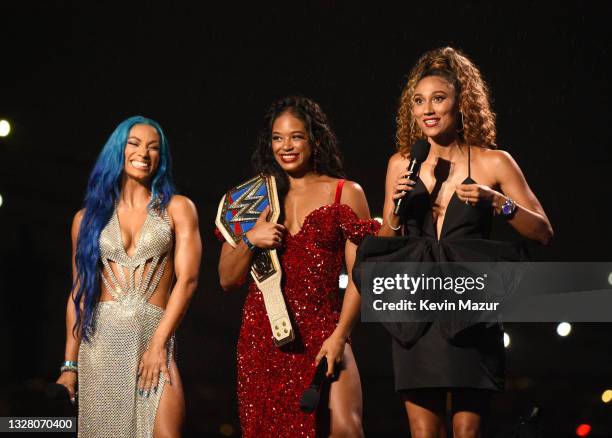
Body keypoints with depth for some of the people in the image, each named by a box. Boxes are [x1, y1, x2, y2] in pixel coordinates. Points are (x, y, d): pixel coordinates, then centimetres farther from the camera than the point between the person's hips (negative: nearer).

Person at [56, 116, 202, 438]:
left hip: (154, 335, -2)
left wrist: (158, 342, -11)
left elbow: (187, 278, -1)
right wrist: (70, 365, 5)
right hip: (100, 339, 2)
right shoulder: (88, 217, 12)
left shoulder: (178, 209, 8)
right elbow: (79, 292, 11)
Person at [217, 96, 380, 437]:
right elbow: (227, 280, 12)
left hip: (322, 331, -3)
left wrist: (339, 336, -11)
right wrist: (250, 240, -7)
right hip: (262, 334, 3)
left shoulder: (346, 193, 6)